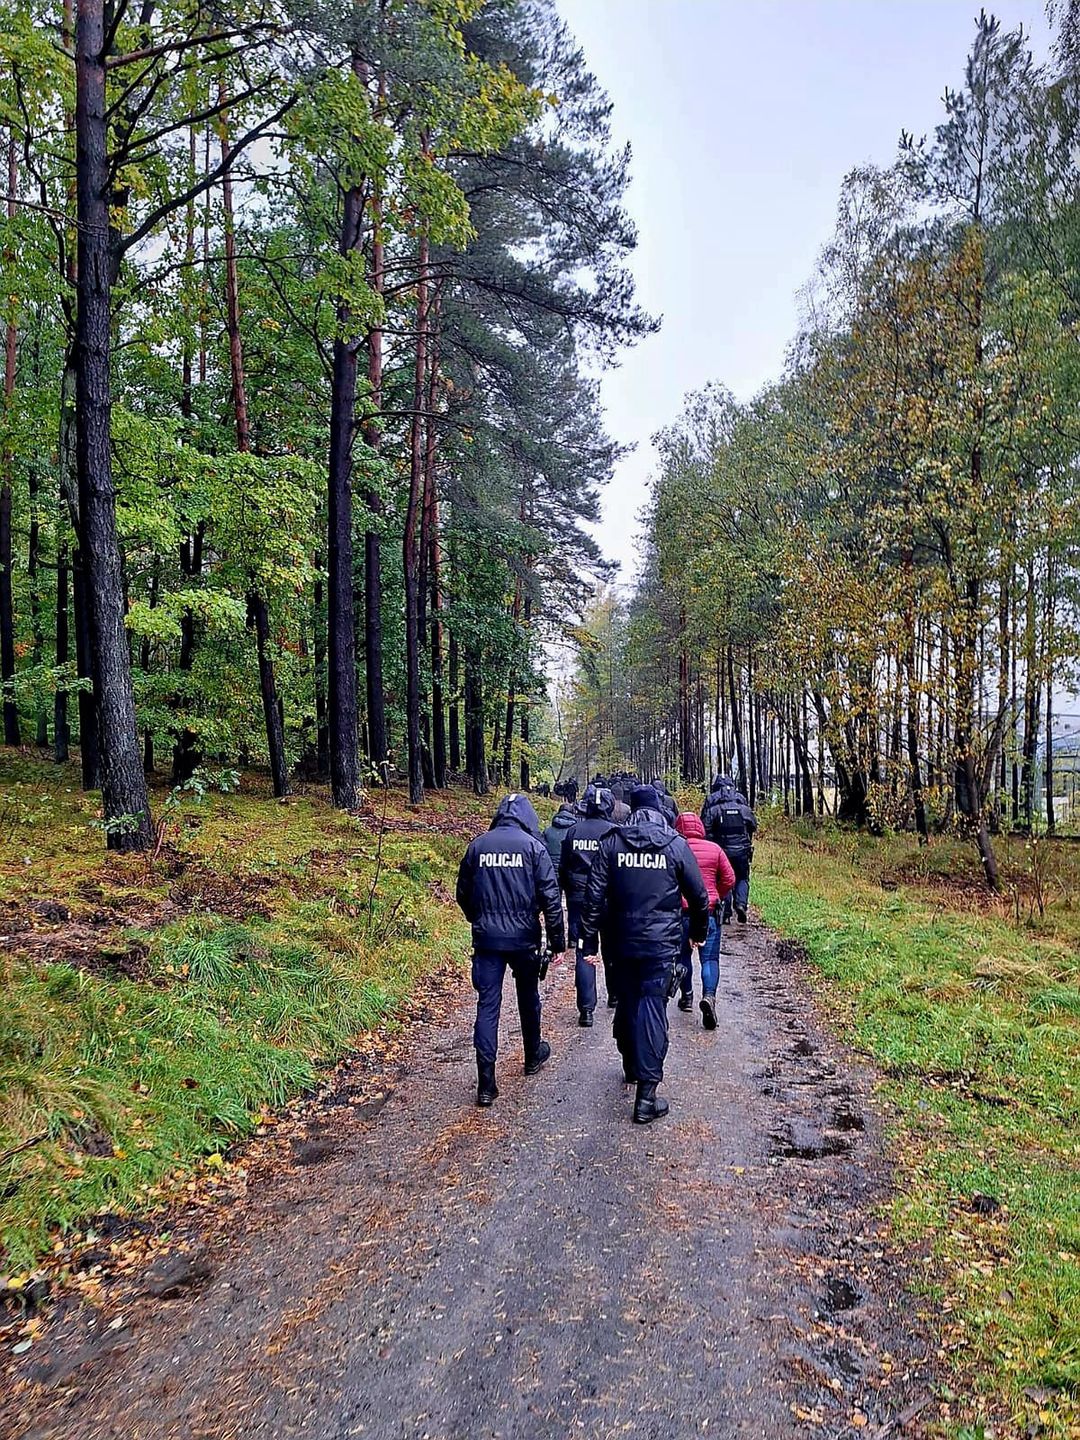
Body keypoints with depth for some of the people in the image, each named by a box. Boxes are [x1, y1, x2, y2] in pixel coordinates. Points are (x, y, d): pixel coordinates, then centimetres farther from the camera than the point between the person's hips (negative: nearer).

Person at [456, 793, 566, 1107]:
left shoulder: (478, 845, 1)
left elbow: (463, 893, 8)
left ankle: (486, 1084, -2)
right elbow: (550, 895, -9)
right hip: (523, 937, -1)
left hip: (486, 938, 1)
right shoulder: (533, 846, -7)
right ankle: (533, 1055, 40)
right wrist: (557, 937, -2)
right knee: (528, 998, 20)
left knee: (487, 1004, 2)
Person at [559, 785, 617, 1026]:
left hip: (578, 899, 1)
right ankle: (615, 994, 35)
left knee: (584, 954, 3)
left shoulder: (573, 831, 0)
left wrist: (568, 894, 17)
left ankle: (586, 1009, -2)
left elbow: (562, 868, 6)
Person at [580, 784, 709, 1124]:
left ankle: (631, 1067, 39)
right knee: (652, 1010, -2)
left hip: (622, 942, 2)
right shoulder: (676, 844, -4)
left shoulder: (612, 842, -2)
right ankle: (646, 1095, -5)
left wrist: (589, 935, 0)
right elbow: (699, 895, 2)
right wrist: (699, 931, 18)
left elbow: (595, 894, -6)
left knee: (626, 1003, 19)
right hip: (661, 943, -2)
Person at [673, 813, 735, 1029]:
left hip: (680, 911, 0)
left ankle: (687, 996, 29)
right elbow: (729, 879, 2)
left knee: (683, 955, 20)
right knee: (710, 958, 2)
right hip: (709, 911, 0)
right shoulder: (714, 849, 0)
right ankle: (709, 996, -19)